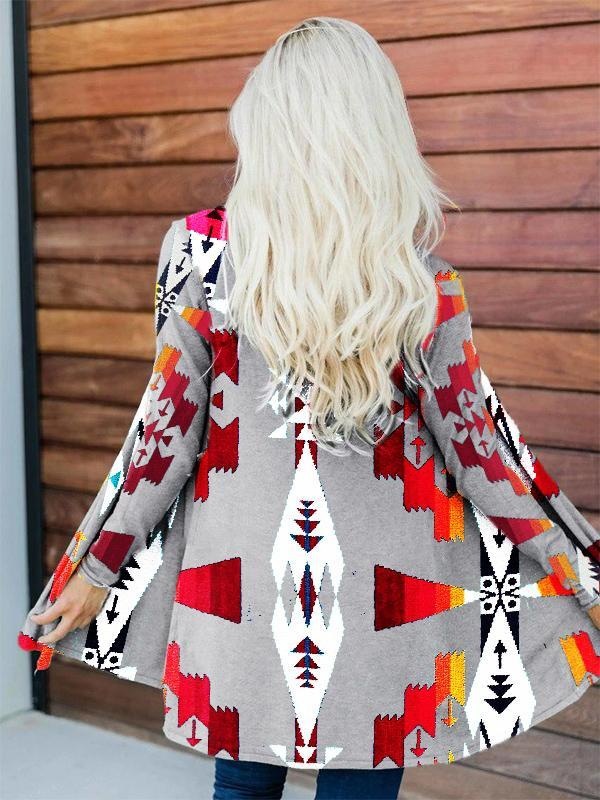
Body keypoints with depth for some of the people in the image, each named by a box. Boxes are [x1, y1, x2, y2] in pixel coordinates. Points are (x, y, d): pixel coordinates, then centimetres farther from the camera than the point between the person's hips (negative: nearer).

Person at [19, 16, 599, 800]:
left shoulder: (208, 254, -8)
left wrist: (99, 563, 9)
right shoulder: (420, 282, -9)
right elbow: (478, 444, -3)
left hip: (241, 578, 1)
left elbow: (168, 427, -4)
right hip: (380, 591, -1)